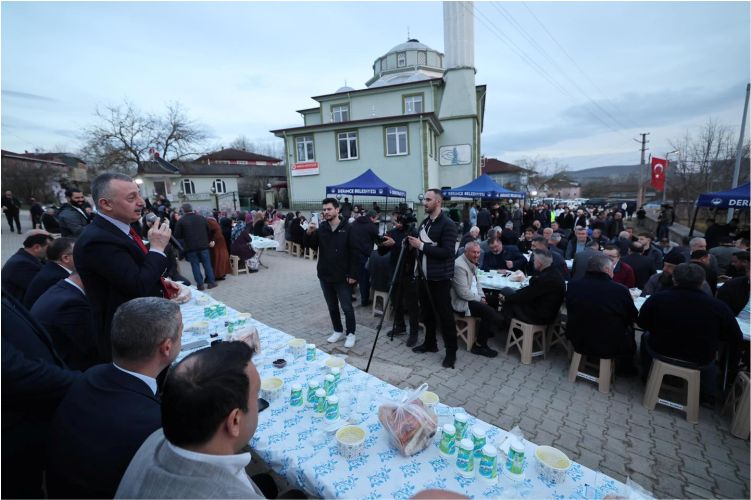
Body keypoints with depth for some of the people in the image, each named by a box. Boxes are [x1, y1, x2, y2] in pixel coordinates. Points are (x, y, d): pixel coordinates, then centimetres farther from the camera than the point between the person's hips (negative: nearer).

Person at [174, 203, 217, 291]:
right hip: (203, 245, 2)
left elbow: (177, 236, -4)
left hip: (191, 247, -2)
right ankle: (211, 282, 11)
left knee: (195, 265, 5)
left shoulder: (181, 221, -5)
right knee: (207, 264, 9)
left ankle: (200, 284, 6)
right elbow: (209, 232, 7)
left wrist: (186, 236, 14)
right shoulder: (202, 218, 4)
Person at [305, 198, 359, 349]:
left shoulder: (347, 228, -9)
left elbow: (354, 253, -10)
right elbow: (312, 246, 2)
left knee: (347, 307, 4)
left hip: (342, 277, -4)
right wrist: (309, 234, -17)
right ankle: (338, 331, 32)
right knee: (332, 306, 16)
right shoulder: (321, 228, 3)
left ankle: (351, 333, 20)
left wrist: (353, 274, -14)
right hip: (325, 275, 5)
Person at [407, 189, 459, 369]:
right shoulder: (424, 223, 12)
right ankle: (430, 343, 33)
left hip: (440, 278, -8)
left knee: (444, 315, 0)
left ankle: (451, 351, 13)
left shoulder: (448, 224, -13)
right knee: (426, 312, 17)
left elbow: (447, 252, -22)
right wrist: (412, 243, 0)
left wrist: (422, 245, -22)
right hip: (424, 276, 8)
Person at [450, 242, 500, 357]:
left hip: (473, 298, 10)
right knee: (490, 313, -20)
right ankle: (479, 345, -6)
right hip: (461, 302, -10)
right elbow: (463, 293, -23)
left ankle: (486, 331, 23)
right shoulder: (459, 265, -21)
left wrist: (482, 296, 4)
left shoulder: (472, 262, 9)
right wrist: (479, 299, -11)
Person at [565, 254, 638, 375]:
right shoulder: (620, 290, -22)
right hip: (610, 347, -3)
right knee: (629, 329, 25)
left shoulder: (572, 285, -14)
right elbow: (633, 317, -3)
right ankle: (626, 367, 42)